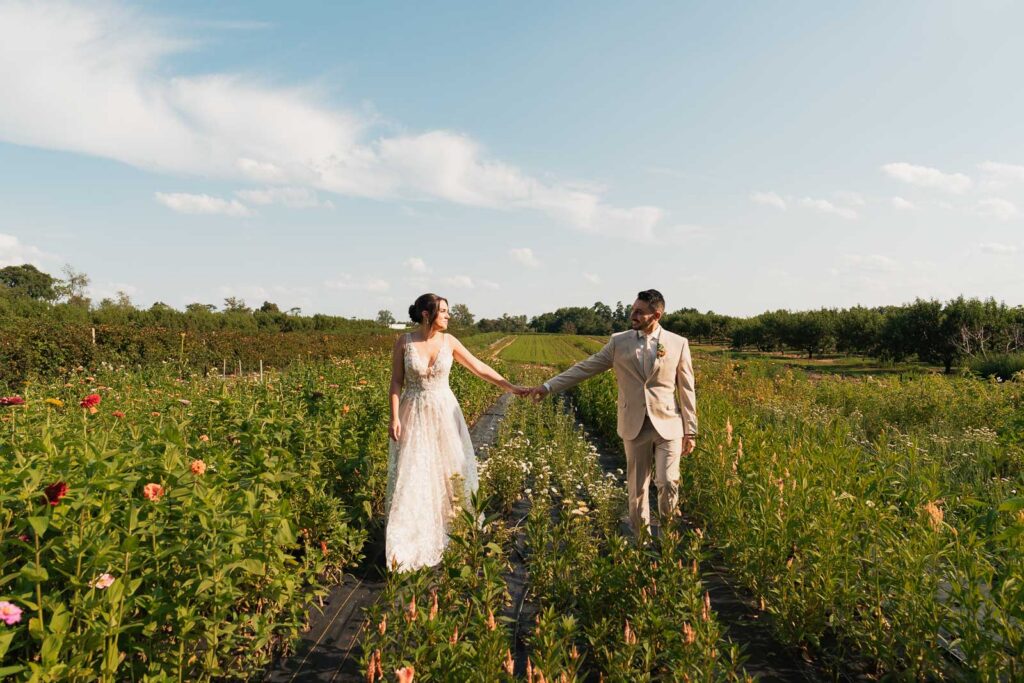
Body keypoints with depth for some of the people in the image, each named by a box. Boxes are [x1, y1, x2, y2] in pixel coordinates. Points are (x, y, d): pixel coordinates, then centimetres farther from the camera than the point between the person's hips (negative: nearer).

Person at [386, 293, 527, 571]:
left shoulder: (448, 341, -3)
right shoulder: (403, 342, -9)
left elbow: (478, 367, 1)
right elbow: (396, 382, -5)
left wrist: (511, 386, -2)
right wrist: (394, 417, -12)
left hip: (444, 414, 3)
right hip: (414, 416, -2)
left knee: (451, 470, 10)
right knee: (412, 476, -1)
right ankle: (406, 543, 11)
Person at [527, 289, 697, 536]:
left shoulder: (678, 343, 0)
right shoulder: (619, 341, 3)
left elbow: (687, 390, 3)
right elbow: (585, 367, 4)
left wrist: (690, 431, 1)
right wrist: (548, 386, -1)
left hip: (668, 424, -1)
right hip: (635, 426, 2)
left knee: (667, 483, -7)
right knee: (637, 488, 8)